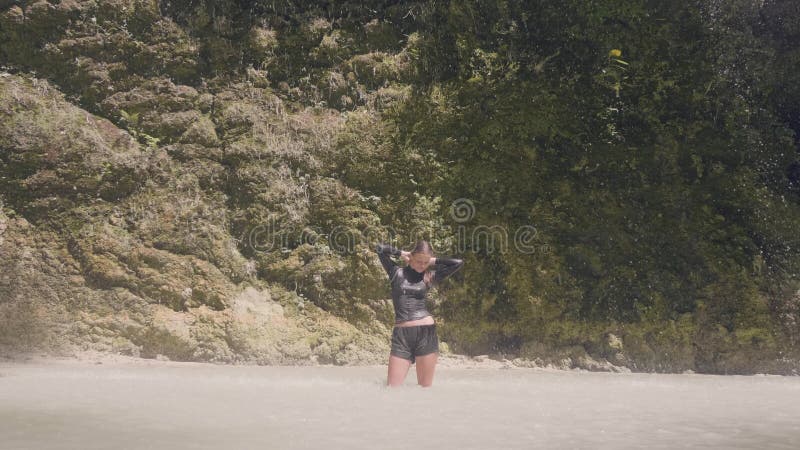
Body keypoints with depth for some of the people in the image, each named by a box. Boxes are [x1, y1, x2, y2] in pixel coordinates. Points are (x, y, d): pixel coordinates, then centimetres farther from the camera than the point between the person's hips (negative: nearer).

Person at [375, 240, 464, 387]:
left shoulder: (429, 278, 9)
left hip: (426, 332, 1)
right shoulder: (397, 272, 7)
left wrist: (434, 261, 11)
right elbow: (379, 248, -1)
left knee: (425, 386, 4)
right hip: (401, 335, 0)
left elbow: (458, 263, 8)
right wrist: (401, 253, 9)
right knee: (392, 387, -5)